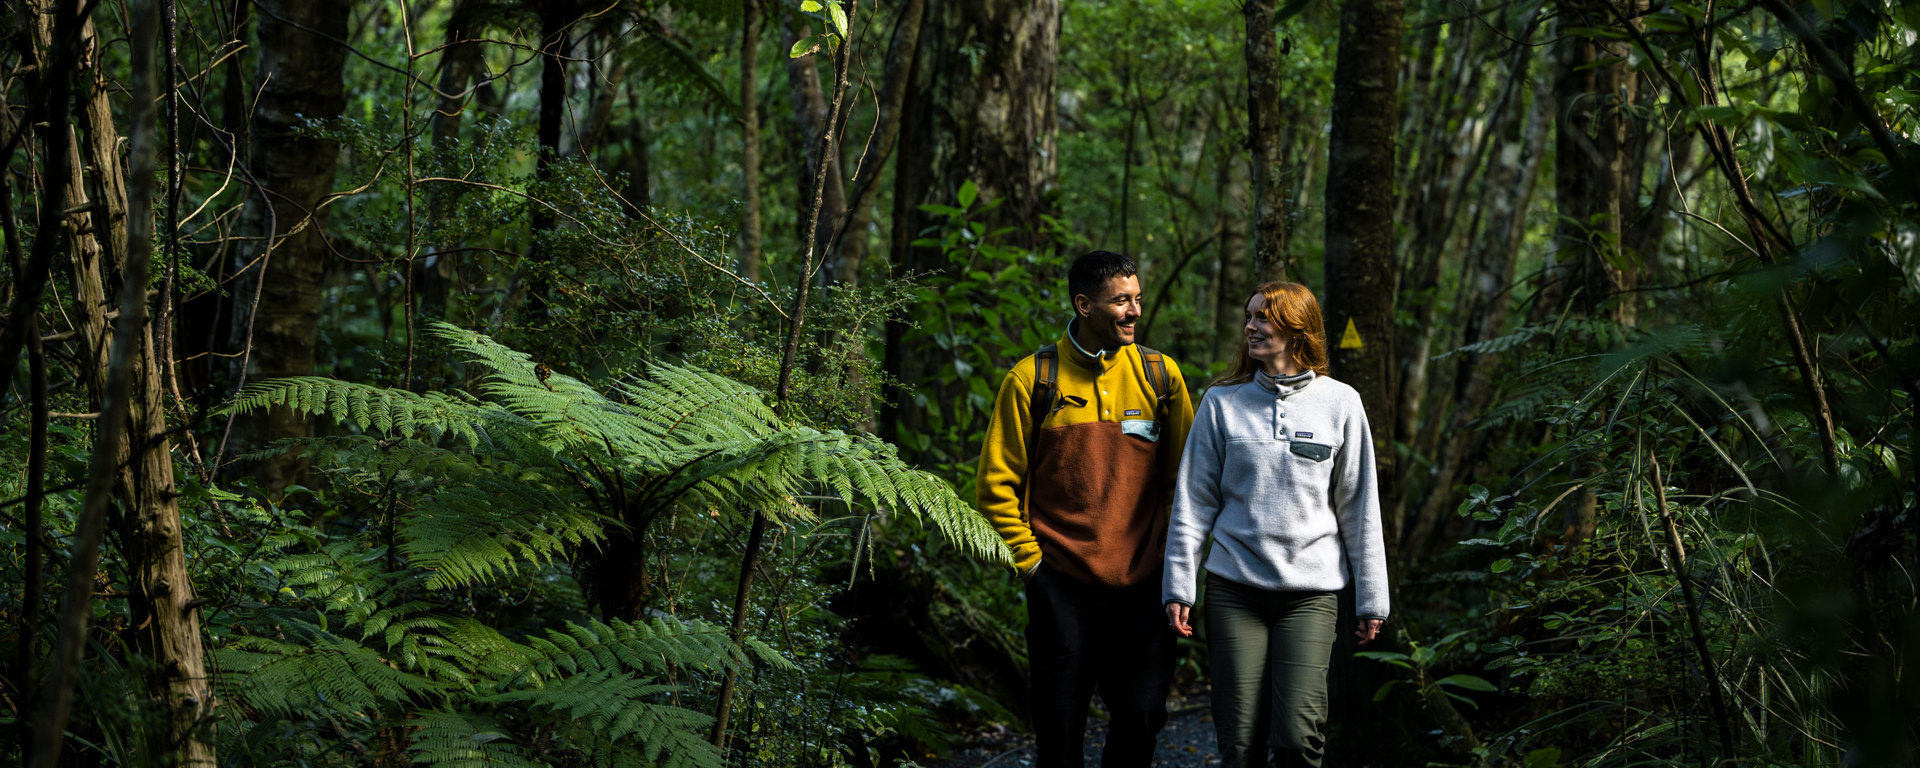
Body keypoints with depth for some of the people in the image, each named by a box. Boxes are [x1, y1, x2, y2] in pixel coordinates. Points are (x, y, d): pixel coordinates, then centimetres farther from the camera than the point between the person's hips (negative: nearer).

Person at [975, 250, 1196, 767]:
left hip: (1142, 583, 2)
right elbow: (997, 482, 1)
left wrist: (1169, 552, 5)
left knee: (1142, 711, -2)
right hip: (1061, 583, -1)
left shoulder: (1160, 375, 4)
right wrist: (1029, 558, -2)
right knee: (1060, 724, 4)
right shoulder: (1033, 378, -3)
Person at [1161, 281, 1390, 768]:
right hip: (1234, 590, 1)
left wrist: (1371, 599, 7)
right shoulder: (1222, 402, 6)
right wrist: (1179, 586, 0)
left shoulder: (1340, 403, 5)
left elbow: (1359, 508, 8)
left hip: (1311, 593, -1)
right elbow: (1193, 503, 7)